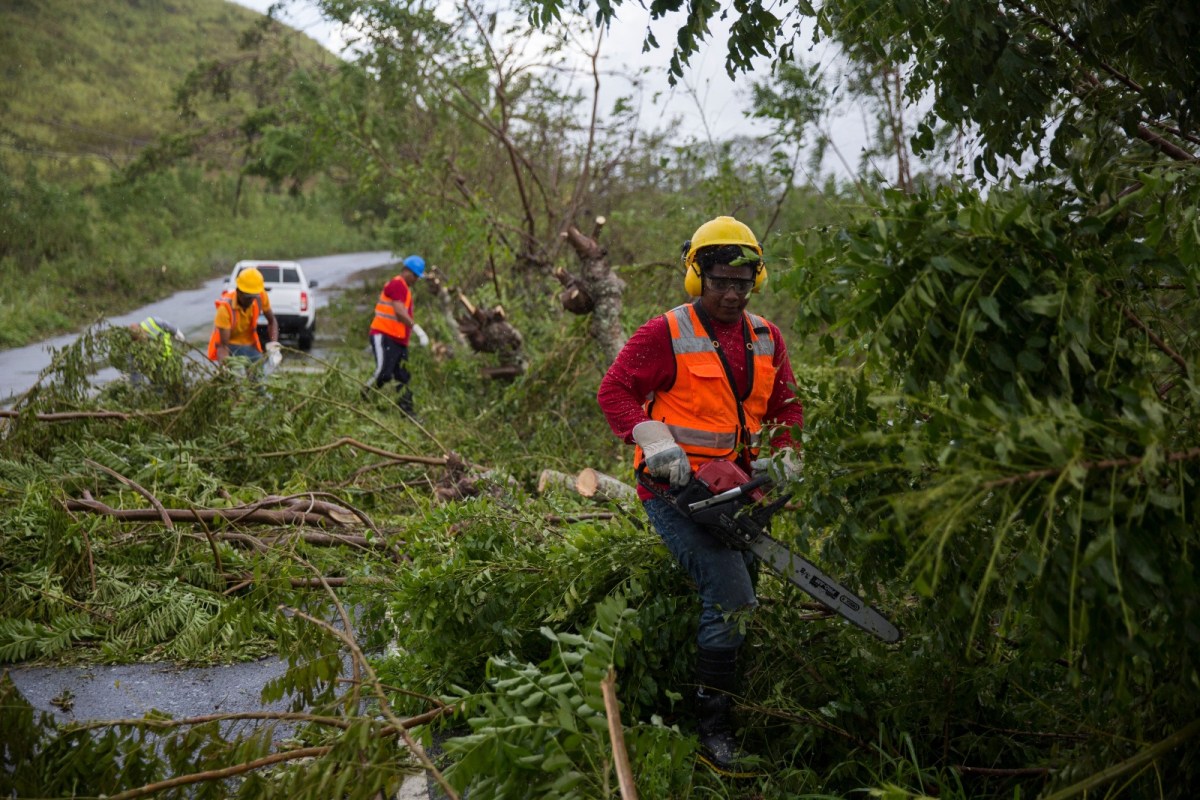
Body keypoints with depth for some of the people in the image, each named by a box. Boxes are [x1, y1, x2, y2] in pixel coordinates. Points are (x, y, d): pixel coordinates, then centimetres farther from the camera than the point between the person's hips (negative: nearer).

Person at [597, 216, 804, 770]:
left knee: (742, 601, 12)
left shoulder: (766, 340, 10)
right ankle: (712, 725, -10)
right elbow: (614, 390, -10)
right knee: (730, 593, -19)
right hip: (675, 490, -7)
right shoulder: (666, 335, -8)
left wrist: (783, 456, -3)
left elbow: (787, 408, 15)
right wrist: (654, 439, -24)